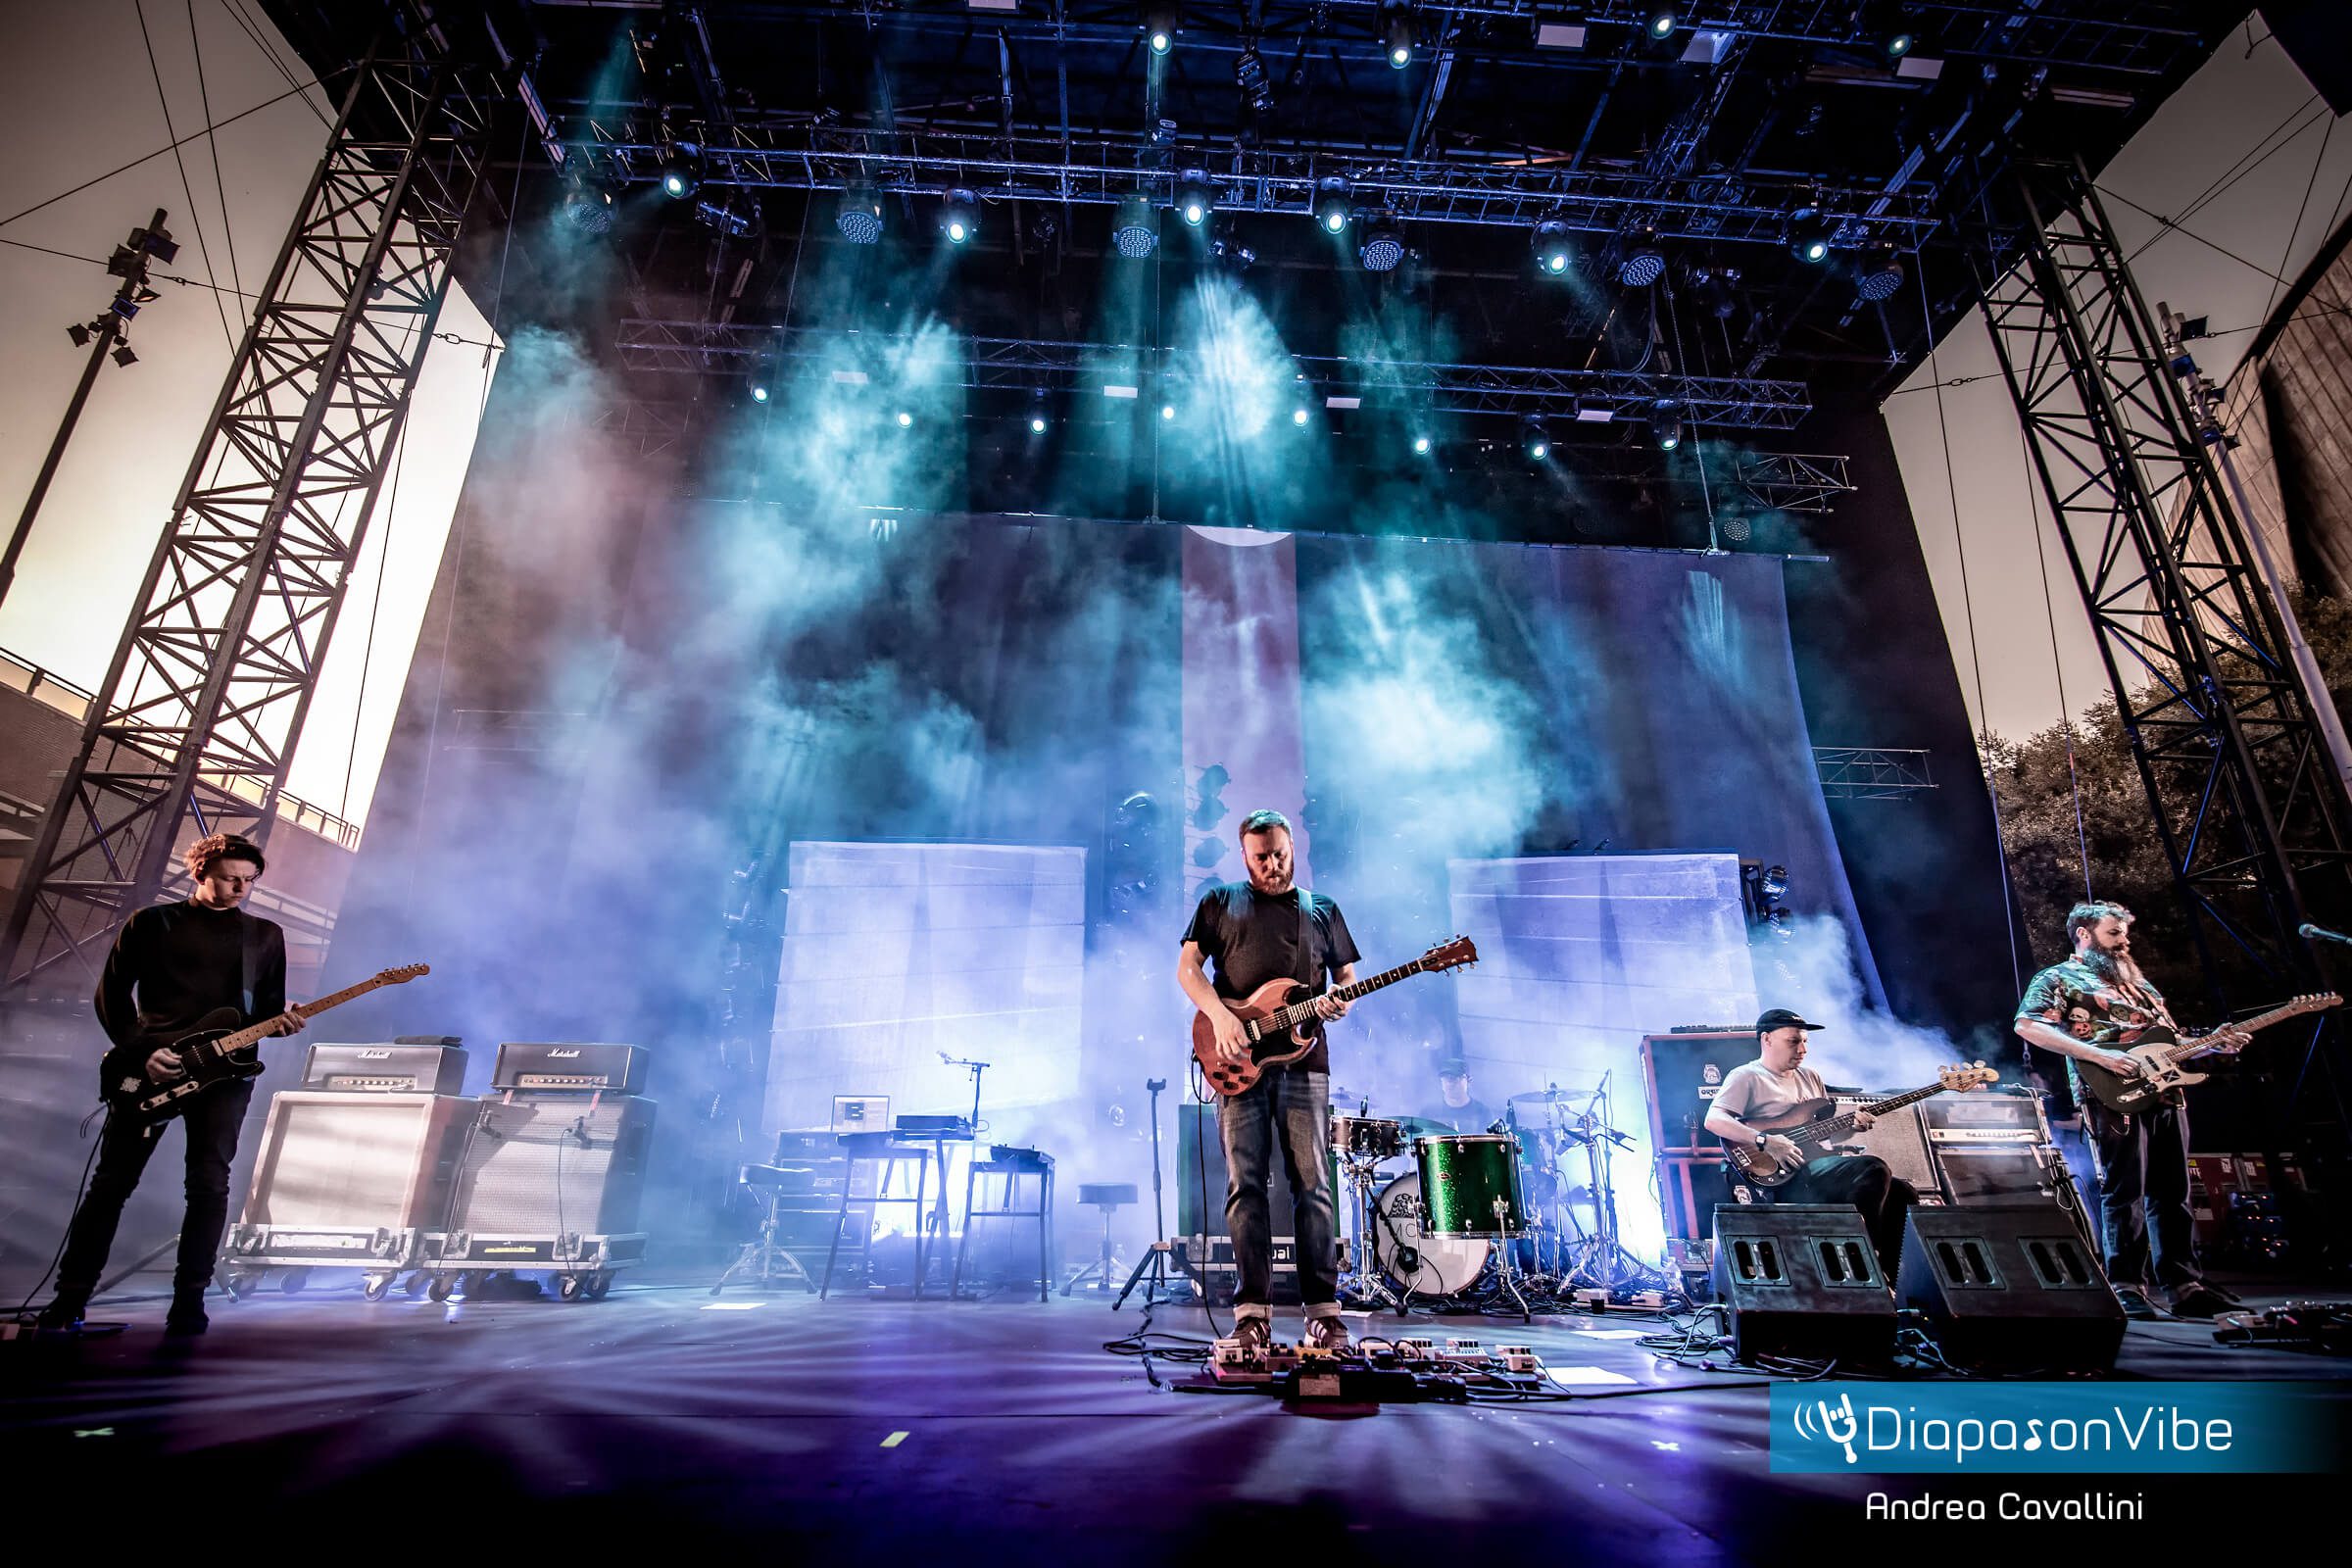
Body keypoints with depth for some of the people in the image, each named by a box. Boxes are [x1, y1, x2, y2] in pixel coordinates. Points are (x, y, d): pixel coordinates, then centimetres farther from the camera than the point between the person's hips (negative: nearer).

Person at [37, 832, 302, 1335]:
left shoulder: (266, 936, 11)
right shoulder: (151, 922, 5)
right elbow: (110, 995, 4)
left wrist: (282, 1023, -11)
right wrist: (141, 1050, -9)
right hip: (150, 1066, -1)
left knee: (210, 1184, -4)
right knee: (112, 1181, 4)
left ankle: (188, 1302, 3)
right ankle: (69, 1298, 17)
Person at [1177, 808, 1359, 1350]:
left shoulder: (1322, 911, 17)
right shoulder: (1220, 902, 12)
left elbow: (1347, 975, 18)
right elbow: (1187, 966, 5)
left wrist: (1341, 1002, -6)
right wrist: (1221, 1017, -11)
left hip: (1303, 1062, 1)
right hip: (1239, 1062, -1)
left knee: (1312, 1185, -1)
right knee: (1245, 1184, -1)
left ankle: (1323, 1311, 5)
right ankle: (1253, 1313, 4)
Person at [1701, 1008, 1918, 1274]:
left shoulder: (1810, 1077, 23)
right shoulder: (1746, 1077, -3)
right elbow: (1713, 1120, -18)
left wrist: (1852, 1126, 4)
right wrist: (1765, 1140, -28)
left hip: (1819, 1164, 9)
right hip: (1786, 1178, -9)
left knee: (1902, 1193, 0)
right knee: (1873, 1169, -25)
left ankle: (1891, 1278, 6)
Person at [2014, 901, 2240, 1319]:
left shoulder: (2137, 983, 27)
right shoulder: (2059, 978, 3)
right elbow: (2027, 1025, -13)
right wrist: (2100, 1055, -18)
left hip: (2165, 1093, 7)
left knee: (2172, 1194, 9)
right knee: (2124, 1192, -9)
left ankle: (2186, 1286, 14)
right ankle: (2128, 1288, -6)